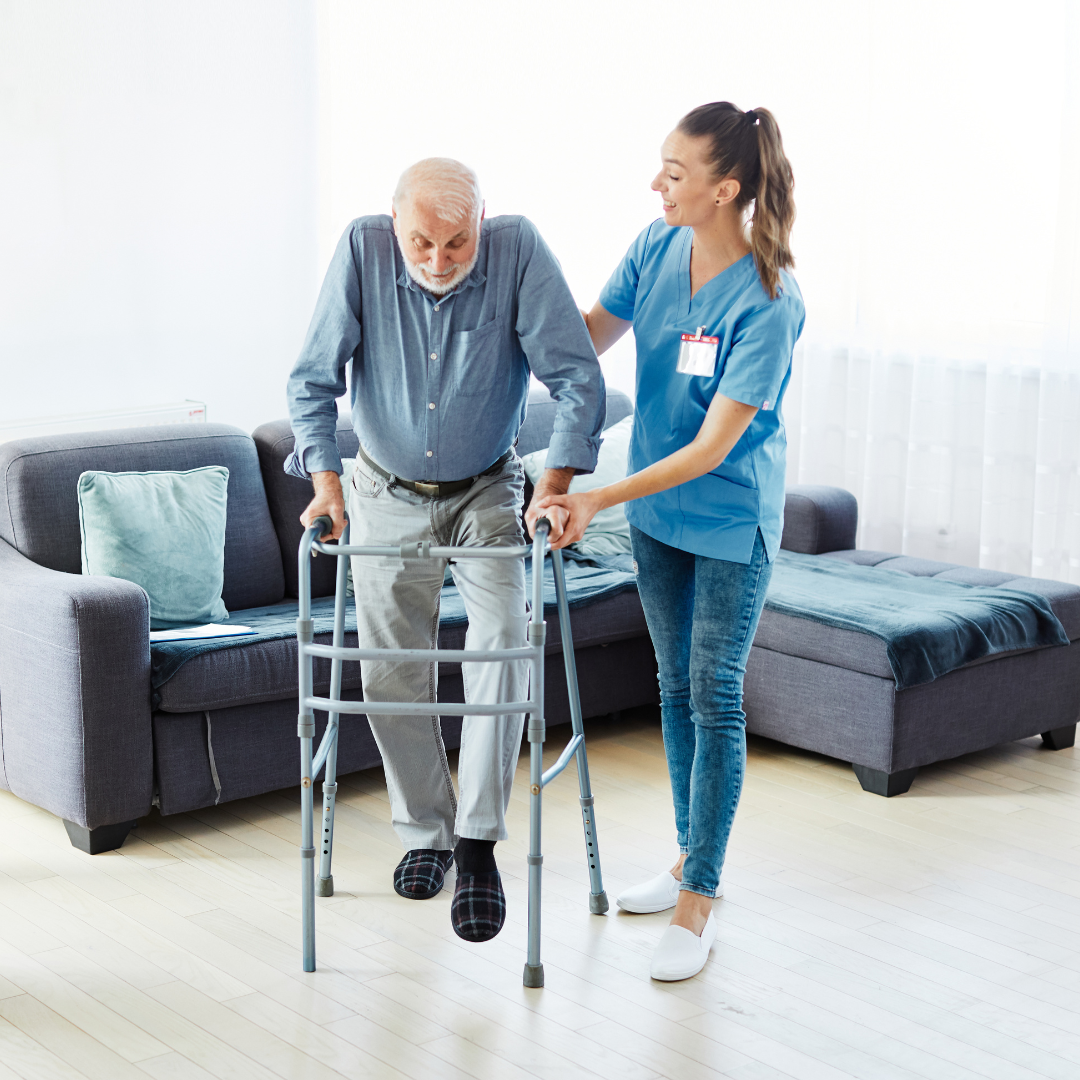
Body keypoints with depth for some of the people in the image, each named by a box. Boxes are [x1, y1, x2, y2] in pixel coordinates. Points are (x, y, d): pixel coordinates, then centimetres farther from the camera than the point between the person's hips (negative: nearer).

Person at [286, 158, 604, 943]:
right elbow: (314, 378, -15)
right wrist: (325, 478, -27)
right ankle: (426, 832, 24)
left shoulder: (519, 251, -22)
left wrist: (557, 482, -31)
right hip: (387, 492, 2)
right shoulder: (362, 249, -18)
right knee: (391, 671, 5)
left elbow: (577, 376, -21)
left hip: (486, 491, -1)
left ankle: (479, 844, -15)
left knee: (502, 640, -21)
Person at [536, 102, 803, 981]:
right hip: (658, 513, 7)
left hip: (732, 523, -7)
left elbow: (712, 448, -27)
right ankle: (691, 862, 32)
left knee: (715, 699, -1)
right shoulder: (657, 248, -7)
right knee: (677, 688, 16)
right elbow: (583, 340, 6)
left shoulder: (768, 304, -26)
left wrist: (600, 500, -31)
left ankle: (699, 906, 9)